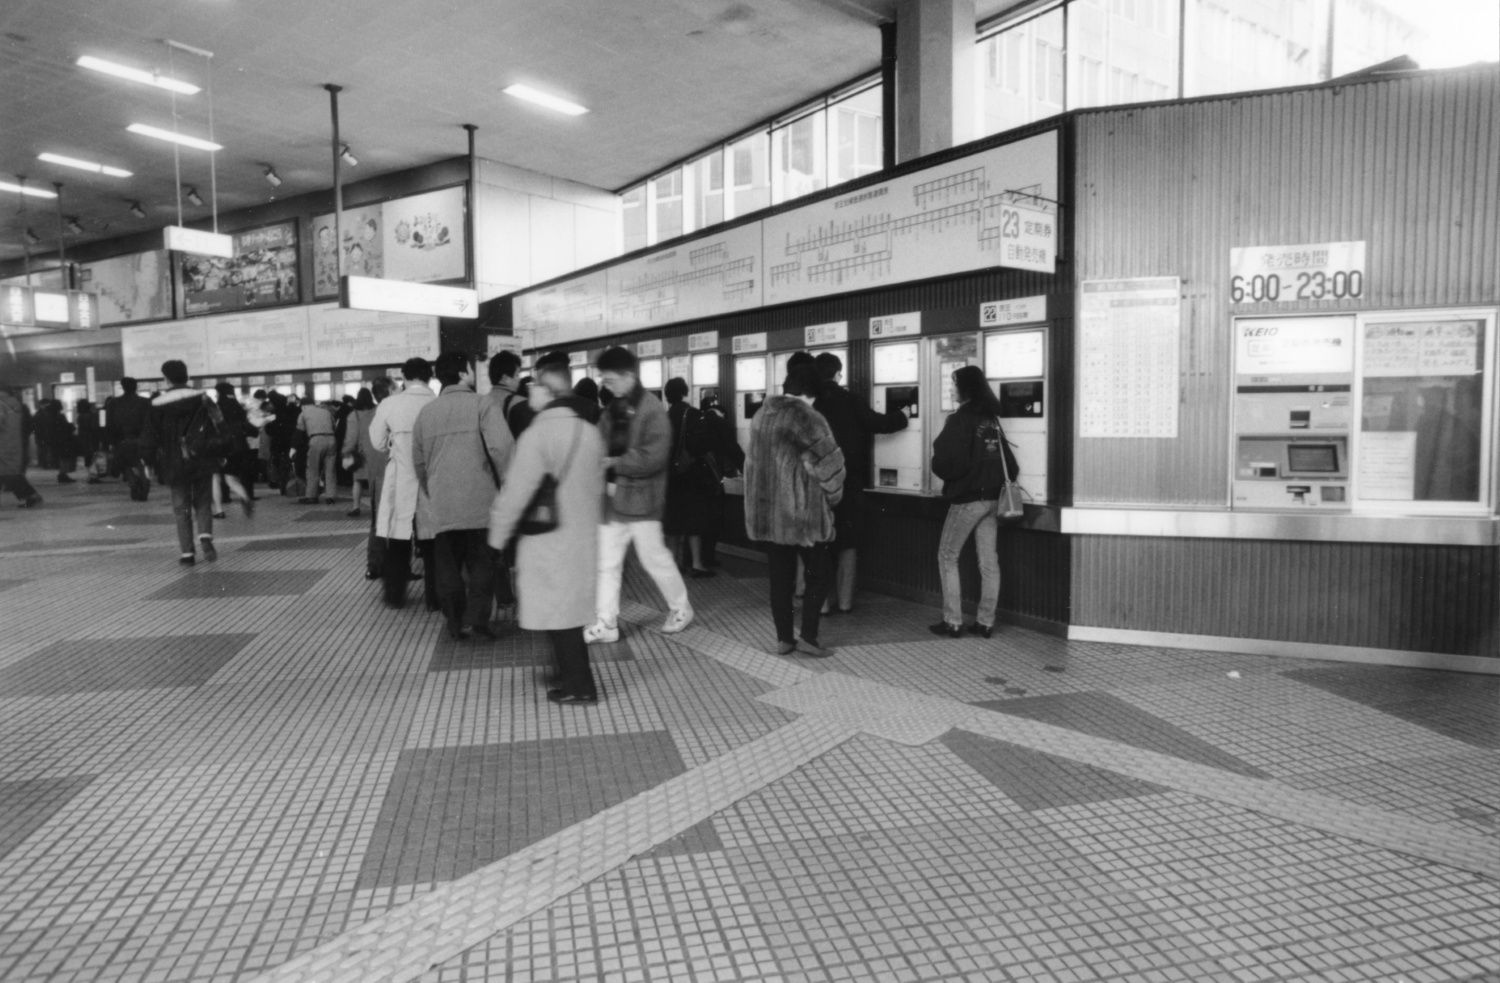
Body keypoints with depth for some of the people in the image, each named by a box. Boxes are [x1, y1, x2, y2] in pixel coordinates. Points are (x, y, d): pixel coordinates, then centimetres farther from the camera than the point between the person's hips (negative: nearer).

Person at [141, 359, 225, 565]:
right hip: (203, 462, 1)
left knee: (182, 508, 8)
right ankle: (205, 536, -13)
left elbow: (149, 438, -1)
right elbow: (220, 426, -5)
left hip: (174, 465, -1)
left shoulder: (157, 404, -3)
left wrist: (150, 463, 10)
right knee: (203, 502, 12)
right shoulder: (202, 398, -2)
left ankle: (187, 552, 5)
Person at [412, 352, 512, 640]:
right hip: (478, 500, -3)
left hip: (440, 504, 4)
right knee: (480, 561, 8)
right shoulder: (480, 405, -6)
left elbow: (418, 460, 14)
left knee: (447, 565, 12)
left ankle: (455, 622, 17)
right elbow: (501, 447, -18)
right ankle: (476, 616, -1)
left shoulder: (425, 411, 8)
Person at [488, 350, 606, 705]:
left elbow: (515, 493, -15)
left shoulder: (537, 434, -17)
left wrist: (498, 535, -2)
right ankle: (571, 674, 30)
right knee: (570, 610, 18)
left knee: (557, 614, 4)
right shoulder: (591, 432, 3)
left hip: (547, 541, -7)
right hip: (583, 538, 7)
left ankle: (579, 686, 11)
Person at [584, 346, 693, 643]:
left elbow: (652, 458, -20)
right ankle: (606, 623, 16)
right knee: (606, 563, 7)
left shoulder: (652, 410, -13)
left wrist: (614, 464, -16)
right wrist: (606, 479, -8)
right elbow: (601, 448, 11)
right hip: (612, 498, 7)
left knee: (655, 559, 6)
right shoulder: (612, 410, 9)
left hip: (641, 498, -7)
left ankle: (681, 608, 27)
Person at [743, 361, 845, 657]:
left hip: (765, 512, 7)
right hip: (802, 512, -6)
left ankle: (783, 639, 15)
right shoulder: (808, 419, -13)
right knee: (818, 576, 6)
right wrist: (831, 497, 3)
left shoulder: (761, 416, 9)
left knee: (780, 577, 12)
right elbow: (830, 463, -13)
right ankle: (808, 637, 4)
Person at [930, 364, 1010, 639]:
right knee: (989, 561, 8)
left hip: (966, 499, -6)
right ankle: (985, 622, 13)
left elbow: (944, 461, -15)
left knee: (947, 557, 5)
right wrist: (993, 480, 15)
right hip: (992, 497, 6)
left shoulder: (960, 419, -12)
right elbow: (1004, 456, 10)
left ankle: (953, 621, 3)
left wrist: (948, 476, 5)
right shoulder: (992, 418, 8)